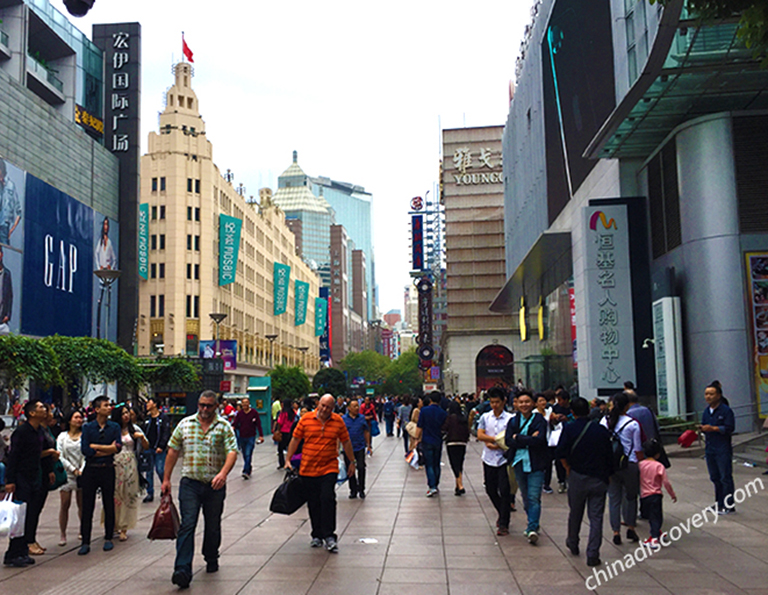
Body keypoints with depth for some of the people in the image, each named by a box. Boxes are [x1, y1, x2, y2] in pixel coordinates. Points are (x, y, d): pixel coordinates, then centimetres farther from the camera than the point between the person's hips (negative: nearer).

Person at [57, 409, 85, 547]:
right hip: (66, 473, 0)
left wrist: (81, 471, -11)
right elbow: (60, 456, 1)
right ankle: (63, 535, 3)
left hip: (82, 473, 0)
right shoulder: (62, 436, 6)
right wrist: (73, 470, -7)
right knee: (65, 504, -3)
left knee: (82, 504, 4)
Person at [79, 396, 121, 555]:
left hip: (108, 470, 1)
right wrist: (108, 450, -8)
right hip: (90, 470, -1)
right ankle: (85, 542, 8)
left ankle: (108, 538, 20)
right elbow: (85, 450, -9)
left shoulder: (115, 427, 5)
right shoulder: (87, 427, 2)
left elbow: (118, 447, -9)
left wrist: (96, 447, -10)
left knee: (109, 505, 7)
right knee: (87, 506, 1)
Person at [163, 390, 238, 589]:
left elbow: (232, 452, -10)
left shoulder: (224, 427, 0)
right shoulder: (185, 424, 6)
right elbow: (173, 452, 10)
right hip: (190, 483, 0)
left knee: (213, 526, 12)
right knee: (187, 525, -9)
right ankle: (183, 571, -12)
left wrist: (223, 473, -27)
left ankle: (211, 559, 35)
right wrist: (166, 479, 7)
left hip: (215, 485, 0)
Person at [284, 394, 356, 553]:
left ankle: (329, 536, -5)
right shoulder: (306, 419, -2)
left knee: (328, 499, -12)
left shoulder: (338, 421, 1)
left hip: (329, 468, -1)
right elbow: (295, 440, 5)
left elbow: (346, 442, 11)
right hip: (308, 469, 1)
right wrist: (288, 460, 3)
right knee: (313, 503, 9)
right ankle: (317, 535, 22)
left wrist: (352, 462, 16)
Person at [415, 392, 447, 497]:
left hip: (427, 441, -3)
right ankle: (435, 485, 21)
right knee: (436, 465, 14)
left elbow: (419, 427, -8)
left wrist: (417, 438, 2)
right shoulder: (443, 413, -1)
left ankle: (432, 487, -11)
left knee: (429, 465, -1)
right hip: (438, 442, 3)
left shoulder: (424, 411, -9)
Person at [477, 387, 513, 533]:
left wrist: (493, 444, -16)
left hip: (504, 459, -4)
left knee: (504, 491, -6)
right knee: (490, 489, 11)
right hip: (489, 459, 4)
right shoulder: (485, 417, 6)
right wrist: (498, 439, -14)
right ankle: (502, 512, 36)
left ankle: (504, 524, 2)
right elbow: (480, 435, -5)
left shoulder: (510, 418, -4)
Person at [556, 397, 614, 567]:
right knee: (596, 516, 3)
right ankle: (593, 554, -1)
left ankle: (573, 544, 37)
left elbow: (560, 452, -17)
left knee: (575, 513, 18)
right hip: (599, 478, 1)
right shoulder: (601, 430, -1)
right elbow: (609, 455, 2)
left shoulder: (569, 429, -8)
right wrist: (608, 475, 12)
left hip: (577, 476, -1)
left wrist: (568, 467, -1)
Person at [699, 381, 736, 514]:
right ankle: (719, 504, 22)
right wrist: (702, 428, -4)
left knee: (725, 477, -4)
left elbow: (730, 428, -14)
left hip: (723, 449, -7)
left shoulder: (726, 410, -9)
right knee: (715, 477, 12)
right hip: (710, 448, 7)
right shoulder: (706, 411, 12)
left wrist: (713, 428, -21)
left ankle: (728, 506, 3)